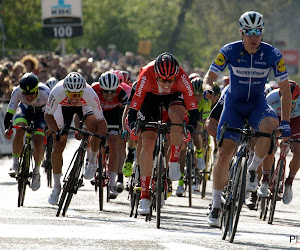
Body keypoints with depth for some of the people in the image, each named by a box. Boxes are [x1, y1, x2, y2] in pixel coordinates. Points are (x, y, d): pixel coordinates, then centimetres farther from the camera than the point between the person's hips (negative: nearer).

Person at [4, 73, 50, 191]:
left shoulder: (45, 92, -37)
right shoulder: (17, 92, -32)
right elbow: (10, 112, -27)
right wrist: (7, 128, -40)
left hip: (42, 112, -1)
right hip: (25, 109, 1)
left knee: (38, 143, -17)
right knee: (19, 132, -29)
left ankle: (36, 171, 8)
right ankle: (15, 163, -12)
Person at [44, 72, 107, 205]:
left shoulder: (90, 94, -41)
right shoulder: (57, 92, -40)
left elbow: (101, 120, -33)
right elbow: (48, 115, -24)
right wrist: (58, 132, -37)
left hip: (84, 106, -1)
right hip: (63, 107, 1)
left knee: (96, 128, -30)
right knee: (58, 147, -7)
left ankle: (92, 161, -2)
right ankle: (56, 188, 10)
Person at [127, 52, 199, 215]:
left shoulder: (181, 77, -35)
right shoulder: (146, 75, -36)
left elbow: (193, 108, -33)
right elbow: (134, 106, -35)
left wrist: (190, 129, -47)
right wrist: (132, 127, -50)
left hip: (173, 96, 0)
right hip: (150, 96, 0)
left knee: (177, 116, -36)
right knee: (148, 144, -12)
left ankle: (174, 161, -13)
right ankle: (144, 197, -5)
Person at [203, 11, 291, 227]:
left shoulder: (273, 55, -15)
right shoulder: (229, 51, -16)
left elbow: (285, 90, -10)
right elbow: (209, 77, -12)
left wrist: (285, 122, -17)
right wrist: (207, 88, -37)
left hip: (257, 104, 0)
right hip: (234, 104, 0)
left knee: (270, 126, -36)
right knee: (224, 154, -12)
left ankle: (253, 169, -11)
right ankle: (216, 205, 1)